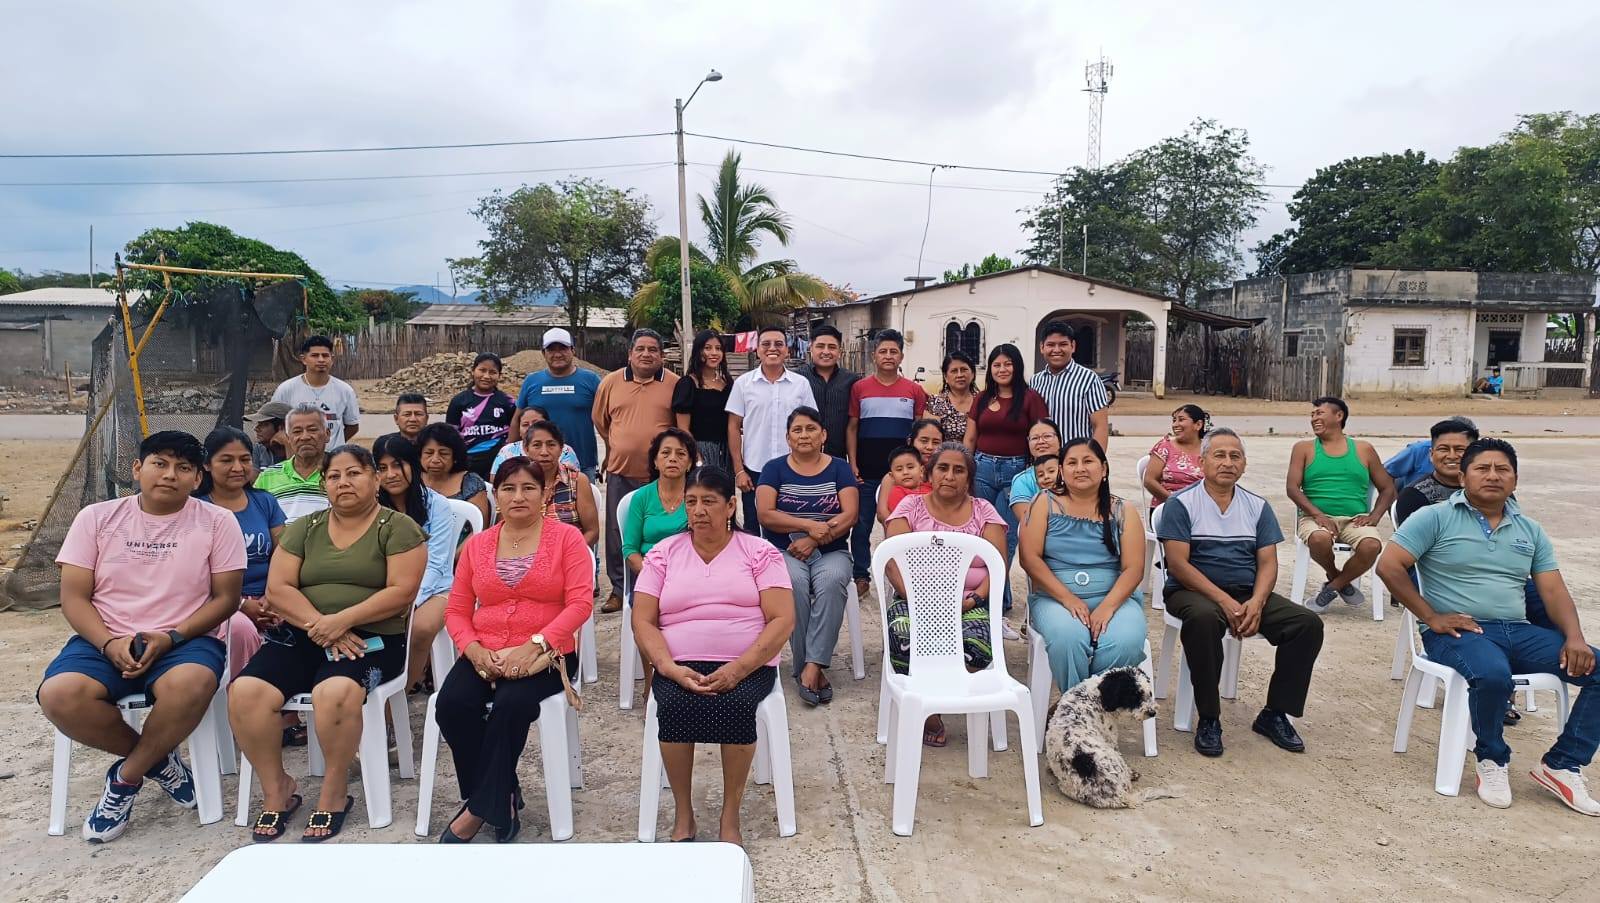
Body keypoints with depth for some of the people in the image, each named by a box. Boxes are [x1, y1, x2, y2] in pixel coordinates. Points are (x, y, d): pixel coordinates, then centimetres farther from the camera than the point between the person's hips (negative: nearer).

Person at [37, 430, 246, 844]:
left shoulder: (217, 522, 0)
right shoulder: (96, 518, 5)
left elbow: (225, 598, -1)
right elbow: (74, 597, 2)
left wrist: (171, 638, -16)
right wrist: (110, 644, -16)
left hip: (186, 640, -2)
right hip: (105, 641, 2)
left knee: (190, 685, -36)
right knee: (59, 696, -29)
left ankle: (126, 777, -6)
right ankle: (157, 759, -1)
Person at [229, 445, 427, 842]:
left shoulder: (398, 528, 1)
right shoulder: (304, 529, 15)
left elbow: (401, 591, -9)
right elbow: (278, 589, 4)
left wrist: (342, 620, -19)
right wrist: (321, 626, -13)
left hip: (371, 639, -4)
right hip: (303, 637, 5)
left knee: (335, 693, -34)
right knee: (244, 692, -21)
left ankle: (334, 794, -10)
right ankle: (277, 789, -1)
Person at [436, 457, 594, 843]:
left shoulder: (566, 537, 1)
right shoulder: (477, 544, 13)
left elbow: (580, 602, -9)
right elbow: (456, 610, 13)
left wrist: (535, 645, -21)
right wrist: (473, 649, -8)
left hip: (546, 655, -4)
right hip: (485, 656, 4)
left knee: (510, 705, -32)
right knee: (452, 704, -24)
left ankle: (479, 809, -13)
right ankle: (503, 798, -5)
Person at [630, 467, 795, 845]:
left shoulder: (760, 552, 4)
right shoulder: (663, 554, 10)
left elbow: (782, 620, -5)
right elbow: (642, 621, 4)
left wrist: (738, 669, -18)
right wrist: (669, 667, -15)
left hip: (747, 666, -1)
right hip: (680, 667, 2)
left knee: (735, 706, -32)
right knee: (674, 706, -30)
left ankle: (730, 816, -13)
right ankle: (682, 814, -11)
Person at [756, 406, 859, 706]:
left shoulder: (839, 468, 8)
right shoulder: (774, 468, 7)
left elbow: (850, 516, -3)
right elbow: (765, 514, -6)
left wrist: (813, 540, -14)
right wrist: (809, 525, -15)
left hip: (831, 553, 0)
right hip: (785, 552, 0)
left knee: (832, 581, -33)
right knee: (795, 583, -33)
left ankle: (812, 666, -31)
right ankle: (810, 668, -24)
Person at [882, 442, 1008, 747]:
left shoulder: (984, 511, 11)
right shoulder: (910, 506, 8)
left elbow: (998, 566, 3)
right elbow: (892, 562, -2)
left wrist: (974, 599, -14)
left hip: (968, 604, 1)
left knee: (979, 643, -33)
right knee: (905, 637, -34)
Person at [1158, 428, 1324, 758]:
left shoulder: (1257, 506, 13)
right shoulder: (1181, 504, -2)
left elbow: (1267, 563, 6)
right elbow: (1178, 564, -10)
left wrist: (1256, 603, -14)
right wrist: (1224, 600, -19)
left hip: (1248, 593, 5)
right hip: (1194, 592, -5)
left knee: (1308, 624, -16)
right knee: (1203, 618, -38)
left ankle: (1275, 714, -1)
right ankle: (1208, 719, -22)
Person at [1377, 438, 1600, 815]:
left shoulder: (1530, 530, 16)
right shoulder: (1435, 518, -1)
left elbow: (1554, 591, 10)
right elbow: (1389, 566, -8)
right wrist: (1432, 617, -12)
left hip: (1519, 631, 6)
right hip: (1458, 631, -6)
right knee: (1493, 674, -37)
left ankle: (1561, 766, 0)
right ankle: (1492, 760, -8)